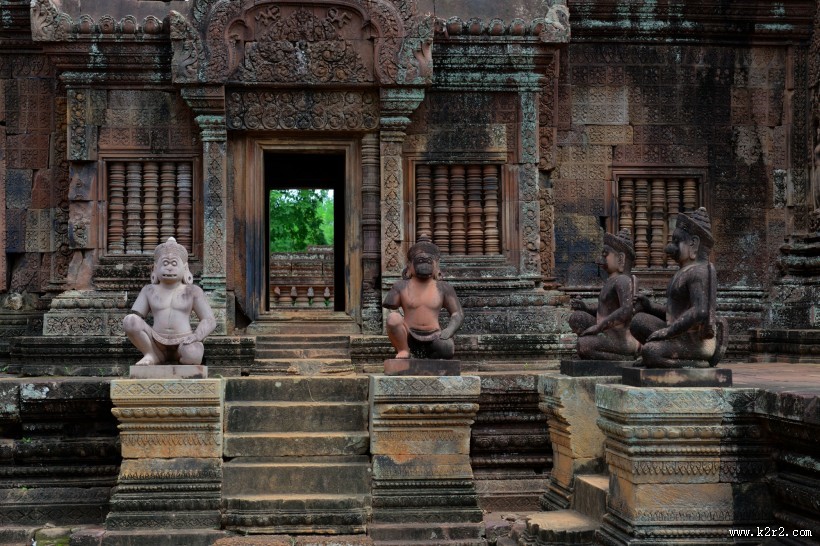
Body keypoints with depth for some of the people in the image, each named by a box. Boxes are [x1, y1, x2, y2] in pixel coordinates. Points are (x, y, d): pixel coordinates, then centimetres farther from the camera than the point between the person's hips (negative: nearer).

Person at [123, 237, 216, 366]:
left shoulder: (193, 291, 7)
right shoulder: (149, 291, 13)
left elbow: (209, 320, 3)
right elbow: (135, 316, 10)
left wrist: (196, 336, -17)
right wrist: (130, 325, -15)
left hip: (183, 343, -2)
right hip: (157, 343, 2)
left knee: (192, 355, -39)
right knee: (129, 320, -23)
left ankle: (183, 357, -3)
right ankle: (152, 356, -6)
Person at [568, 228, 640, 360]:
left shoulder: (622, 280, -16)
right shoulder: (612, 280, 13)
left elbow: (626, 310, -32)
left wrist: (598, 327, -25)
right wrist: (584, 307, 8)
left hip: (623, 343, -10)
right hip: (611, 337, 10)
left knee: (582, 345, -28)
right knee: (576, 318, 13)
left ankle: (627, 359, -12)